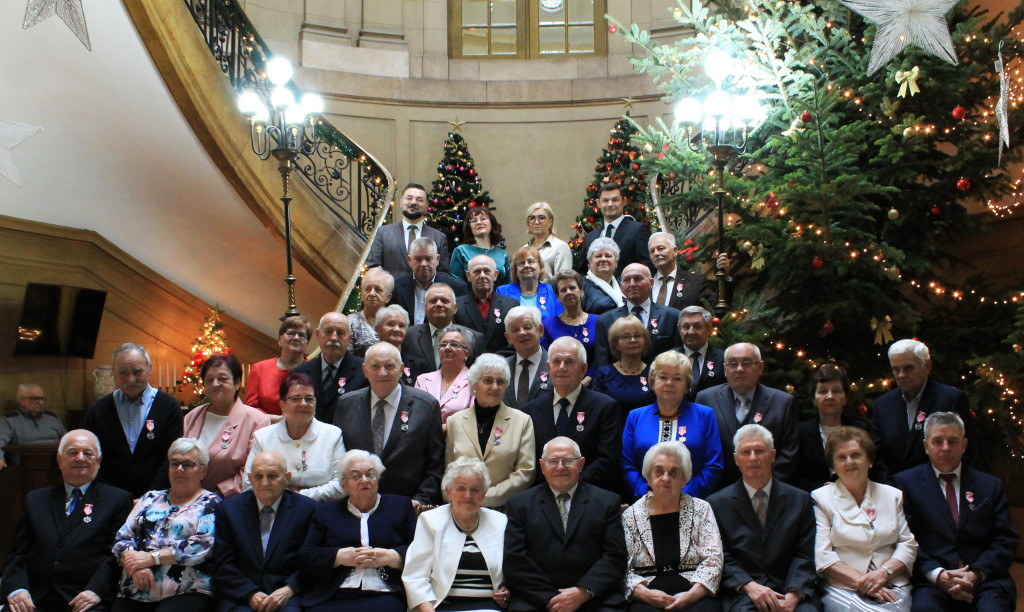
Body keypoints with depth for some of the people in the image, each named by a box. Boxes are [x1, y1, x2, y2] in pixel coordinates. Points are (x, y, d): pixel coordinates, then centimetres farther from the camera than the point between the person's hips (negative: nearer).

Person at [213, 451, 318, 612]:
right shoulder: (228, 508, 11)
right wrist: (250, 593, -9)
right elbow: (223, 565, 6)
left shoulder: (306, 508, 7)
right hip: (239, 597, 1)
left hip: (287, 597, 0)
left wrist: (289, 589, -12)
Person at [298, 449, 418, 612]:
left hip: (384, 597, -1)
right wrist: (340, 556, -5)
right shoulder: (327, 512, 24)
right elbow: (305, 557, 11)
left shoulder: (401, 506, 20)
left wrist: (389, 557, -9)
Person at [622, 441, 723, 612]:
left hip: (695, 596, 1)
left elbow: (713, 560, 6)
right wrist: (645, 593, -11)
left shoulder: (701, 509, 15)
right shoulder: (630, 515, 13)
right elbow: (623, 569, 7)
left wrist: (692, 594, -10)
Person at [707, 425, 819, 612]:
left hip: (789, 591, 2)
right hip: (741, 594, -2)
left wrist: (793, 595, -12)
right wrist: (749, 586, -15)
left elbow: (805, 556, 5)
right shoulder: (717, 504, 9)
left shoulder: (800, 500, 13)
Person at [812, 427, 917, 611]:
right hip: (842, 589, -2)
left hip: (892, 587, 3)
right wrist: (860, 582, -13)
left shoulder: (893, 495, 19)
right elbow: (822, 555, -3)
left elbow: (908, 544, 11)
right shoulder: (820, 498, 7)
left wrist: (884, 572, -8)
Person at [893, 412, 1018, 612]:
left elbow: (1006, 540, 9)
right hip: (931, 583, -2)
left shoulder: (990, 485, 17)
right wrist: (937, 574, -14)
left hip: (985, 581, 2)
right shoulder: (905, 482, 10)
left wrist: (977, 574, -8)